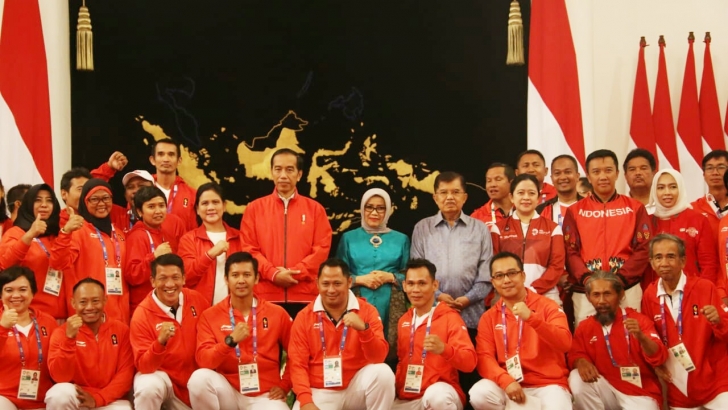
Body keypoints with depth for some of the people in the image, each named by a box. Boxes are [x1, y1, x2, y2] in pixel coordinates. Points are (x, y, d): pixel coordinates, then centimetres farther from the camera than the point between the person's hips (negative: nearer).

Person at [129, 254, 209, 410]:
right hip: (160, 375, -5)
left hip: (196, 377, 5)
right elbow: (143, 366, -20)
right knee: (148, 388, -34)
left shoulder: (197, 300, -6)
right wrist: (160, 342, -38)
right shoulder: (142, 315, -17)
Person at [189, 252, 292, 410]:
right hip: (228, 392, 2)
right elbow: (203, 360, -10)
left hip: (264, 395, -2)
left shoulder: (277, 313, 4)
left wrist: (285, 386, 2)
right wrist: (230, 340, -23)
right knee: (199, 378, -30)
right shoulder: (210, 315, 2)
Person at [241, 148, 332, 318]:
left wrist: (295, 273, -11)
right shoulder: (254, 208, 8)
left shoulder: (315, 209, 8)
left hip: (304, 295, 0)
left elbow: (322, 249, 1)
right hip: (266, 295, 0)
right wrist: (273, 274, -12)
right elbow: (249, 249, 2)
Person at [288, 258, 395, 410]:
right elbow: (297, 364, -3)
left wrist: (364, 329, -28)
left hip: (356, 387, 2)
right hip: (320, 392, -1)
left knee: (383, 372, -27)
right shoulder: (304, 317, -1)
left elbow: (379, 357, -10)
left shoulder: (367, 311, -3)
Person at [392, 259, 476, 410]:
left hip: (440, 394, -5)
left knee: (436, 394, -38)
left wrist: (444, 349, -35)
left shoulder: (450, 317, -5)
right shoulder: (404, 320, 14)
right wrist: (396, 388, 5)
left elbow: (470, 362, -16)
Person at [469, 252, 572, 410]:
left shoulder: (547, 306, 2)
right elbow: (484, 357, -1)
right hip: (508, 385, 3)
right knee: (479, 394, -27)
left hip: (548, 384, -3)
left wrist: (532, 318, -25)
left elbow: (565, 343, -12)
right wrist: (506, 381, -20)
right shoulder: (488, 317, 9)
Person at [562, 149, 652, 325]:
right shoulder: (575, 211, 9)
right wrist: (587, 278, -15)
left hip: (627, 290, 0)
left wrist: (620, 278, -12)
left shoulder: (635, 208, 8)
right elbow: (570, 251, 2)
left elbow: (643, 249, 1)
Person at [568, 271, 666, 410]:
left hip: (640, 394, -3)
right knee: (577, 379, -22)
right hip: (607, 390, 3)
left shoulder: (638, 320, -7)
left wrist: (641, 337, -36)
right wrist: (581, 362, -20)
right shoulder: (584, 327, 3)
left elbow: (659, 358, -15)